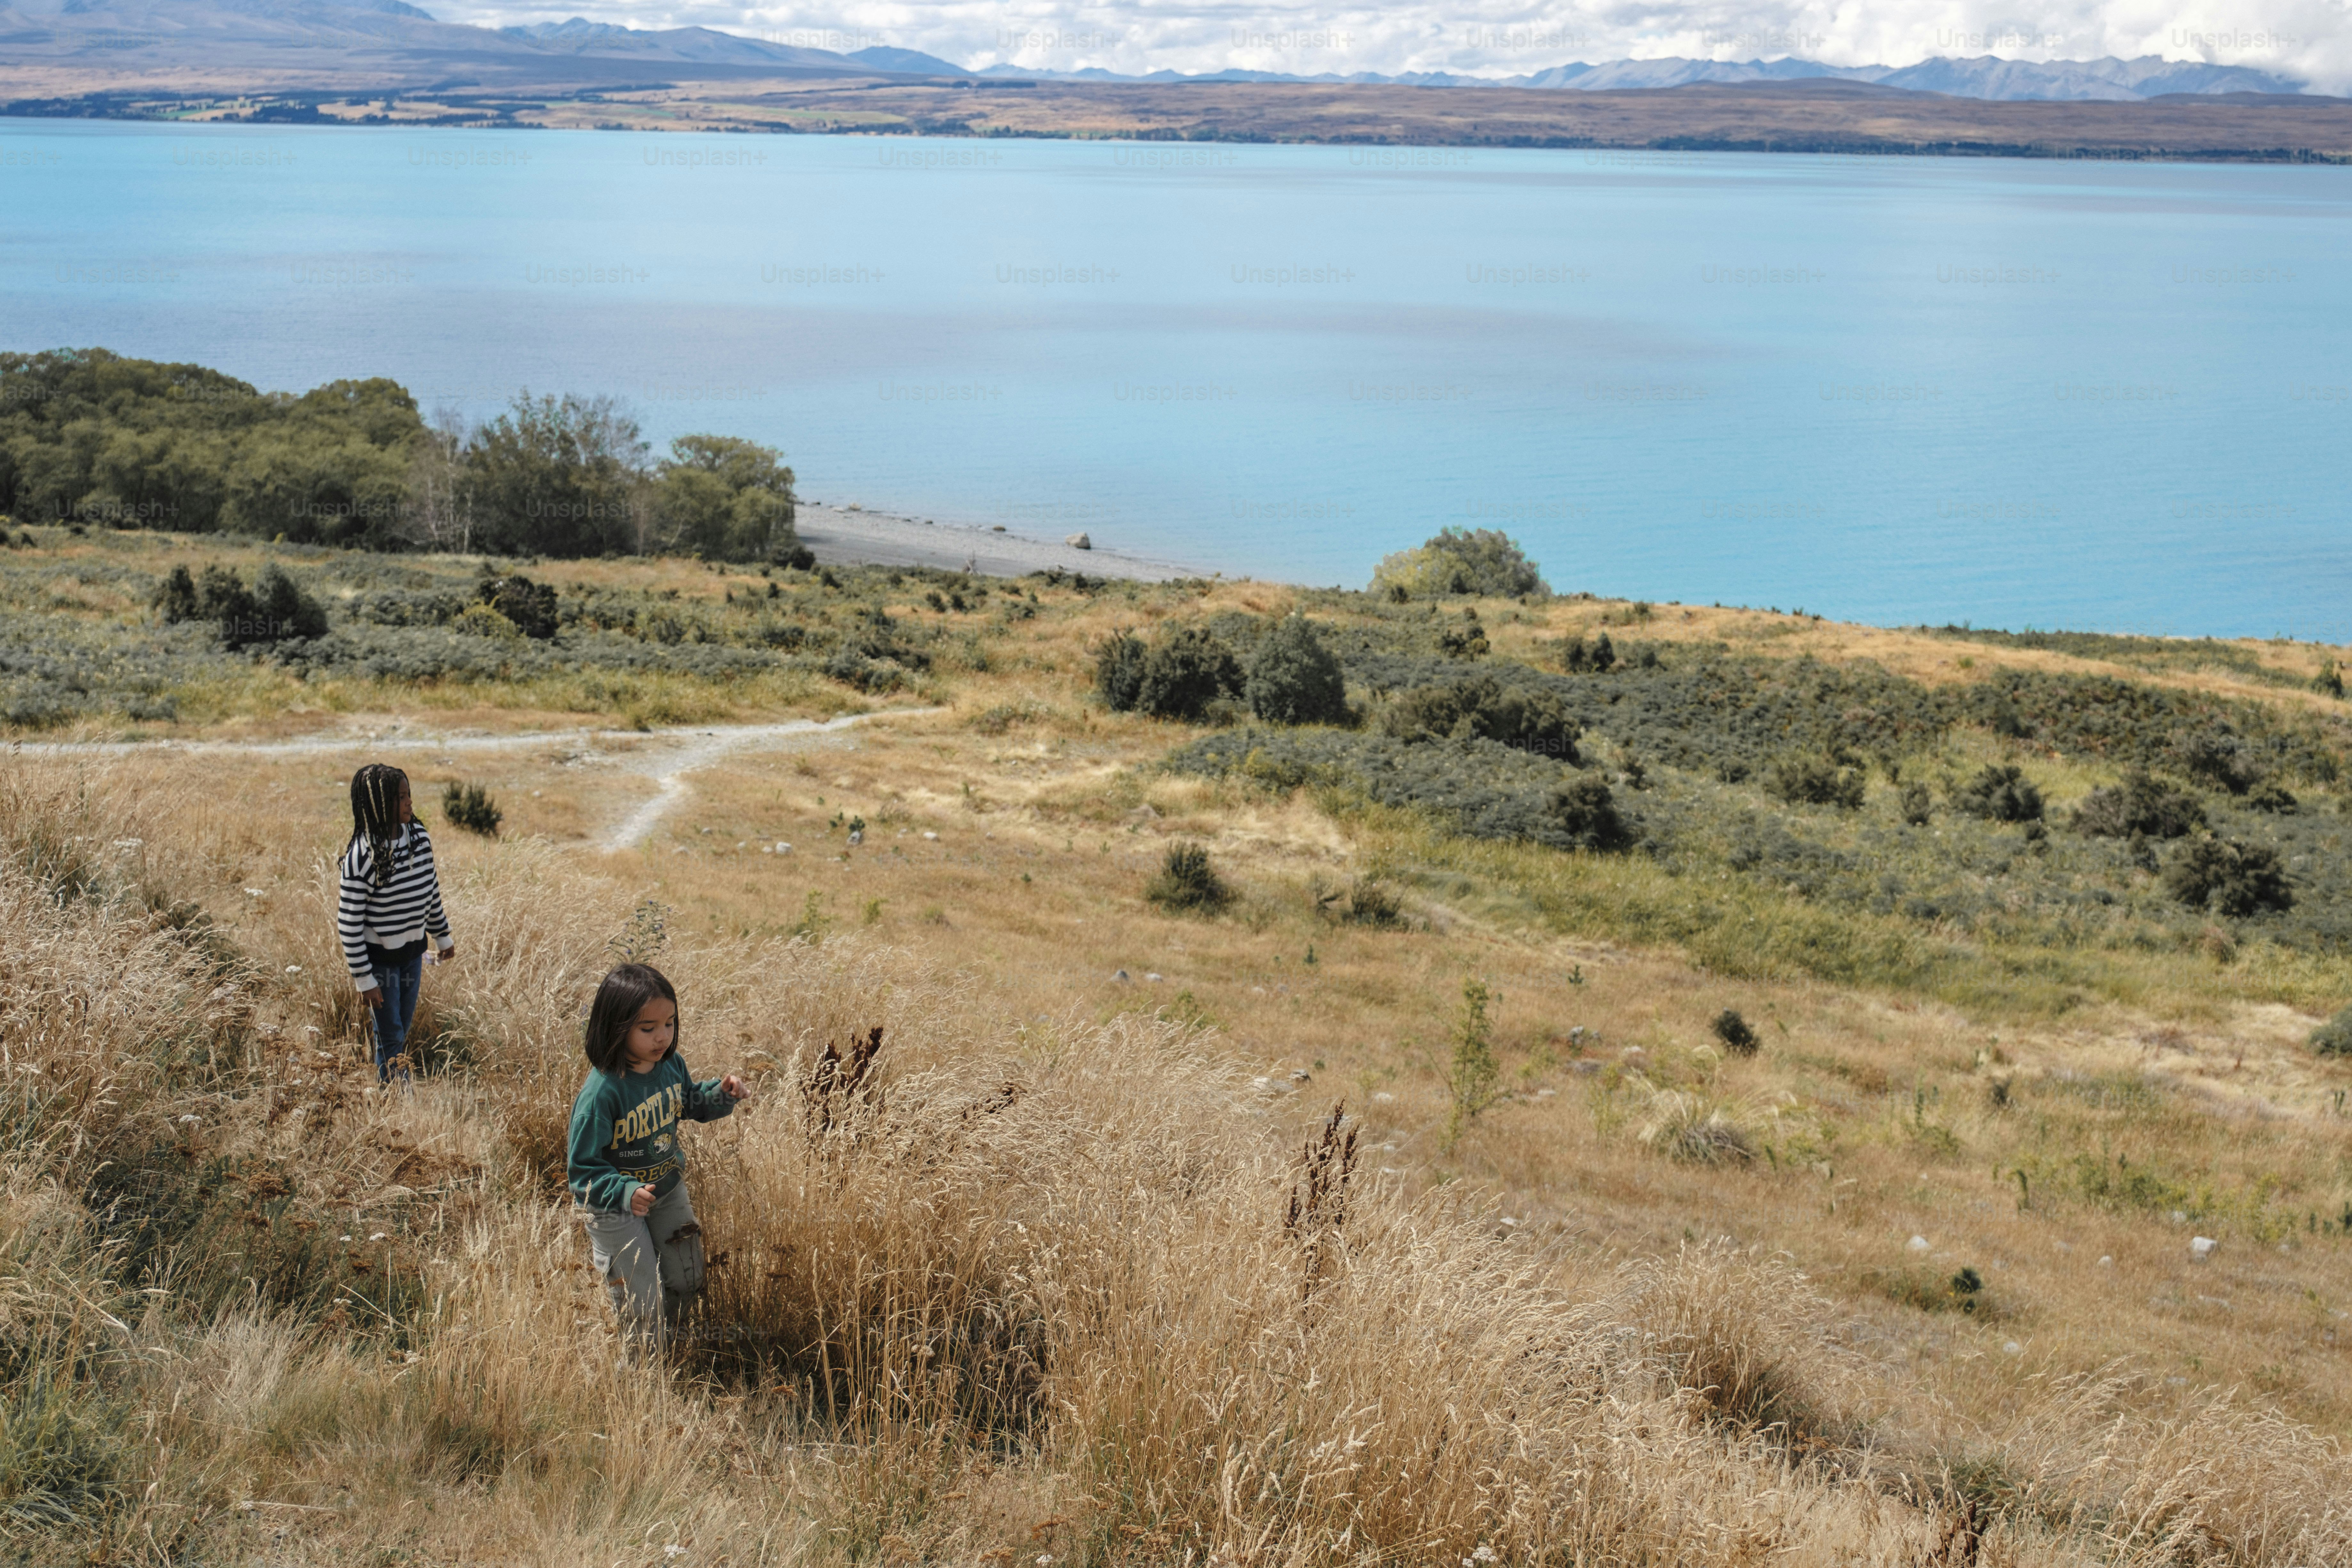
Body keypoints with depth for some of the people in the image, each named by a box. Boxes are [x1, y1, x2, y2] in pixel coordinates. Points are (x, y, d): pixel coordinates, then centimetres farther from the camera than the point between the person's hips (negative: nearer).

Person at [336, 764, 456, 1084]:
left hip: (412, 951, 6)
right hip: (379, 958, -6)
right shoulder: (362, 857, -25)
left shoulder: (418, 836, -5)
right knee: (391, 1036, 4)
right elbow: (349, 923, -21)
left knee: (404, 1026, 18)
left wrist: (443, 936, 19)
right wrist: (363, 979, -18)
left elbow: (431, 891, 11)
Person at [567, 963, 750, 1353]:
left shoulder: (671, 1065, -11)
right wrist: (626, 1193, -43)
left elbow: (691, 1104, 11)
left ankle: (661, 1341, 49)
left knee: (687, 1281, 20)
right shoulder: (601, 1094, -32)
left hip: (668, 1191, 6)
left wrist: (722, 1093, -9)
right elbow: (584, 1168, -27)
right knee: (643, 1305, 5)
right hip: (615, 1206, -6)